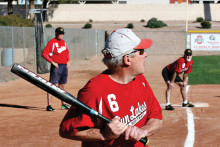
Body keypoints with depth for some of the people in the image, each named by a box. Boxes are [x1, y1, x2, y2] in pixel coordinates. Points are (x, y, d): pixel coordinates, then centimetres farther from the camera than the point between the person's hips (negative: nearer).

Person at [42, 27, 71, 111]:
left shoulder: (63, 42, 14)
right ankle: (49, 105, -12)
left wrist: (68, 61, 10)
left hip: (64, 66, 7)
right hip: (56, 66, -7)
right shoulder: (52, 42, -9)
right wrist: (53, 62, -19)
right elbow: (44, 54, -14)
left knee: (62, 85, 15)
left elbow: (67, 52, 27)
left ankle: (63, 104, 25)